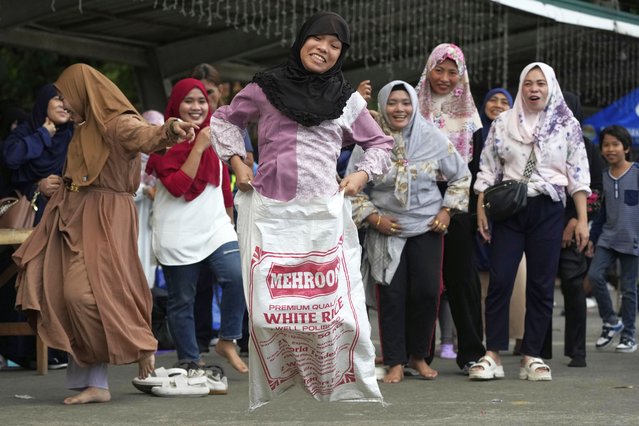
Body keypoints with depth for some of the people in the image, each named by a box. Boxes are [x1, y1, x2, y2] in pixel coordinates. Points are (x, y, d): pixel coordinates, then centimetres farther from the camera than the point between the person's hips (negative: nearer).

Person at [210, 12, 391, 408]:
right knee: (267, 311, -3)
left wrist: (362, 174, 6)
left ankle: (355, 392, 4)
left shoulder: (347, 99, 12)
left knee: (339, 308, -6)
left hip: (324, 214, 1)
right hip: (269, 213, 0)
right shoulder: (266, 87, 8)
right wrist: (236, 160, 10)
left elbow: (381, 144, 24)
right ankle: (267, 398, 8)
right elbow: (225, 119, 23)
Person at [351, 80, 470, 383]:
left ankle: (419, 355, 13)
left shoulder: (433, 138, -2)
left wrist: (447, 211, 2)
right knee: (391, 295, -5)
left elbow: (461, 176, 10)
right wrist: (372, 216, -7)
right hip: (385, 230, -1)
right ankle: (395, 362, 6)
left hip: (427, 226, 1)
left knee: (427, 291, -6)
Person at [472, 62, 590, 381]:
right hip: (508, 210, 0)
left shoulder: (567, 125, 6)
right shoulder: (503, 123, 8)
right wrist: (481, 208, 1)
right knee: (499, 281, -7)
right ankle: (493, 355, -4)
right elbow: (488, 169, 10)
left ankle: (532, 356, 6)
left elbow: (578, 175, 4)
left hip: (548, 210, 0)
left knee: (541, 284, 0)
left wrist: (582, 219, -2)